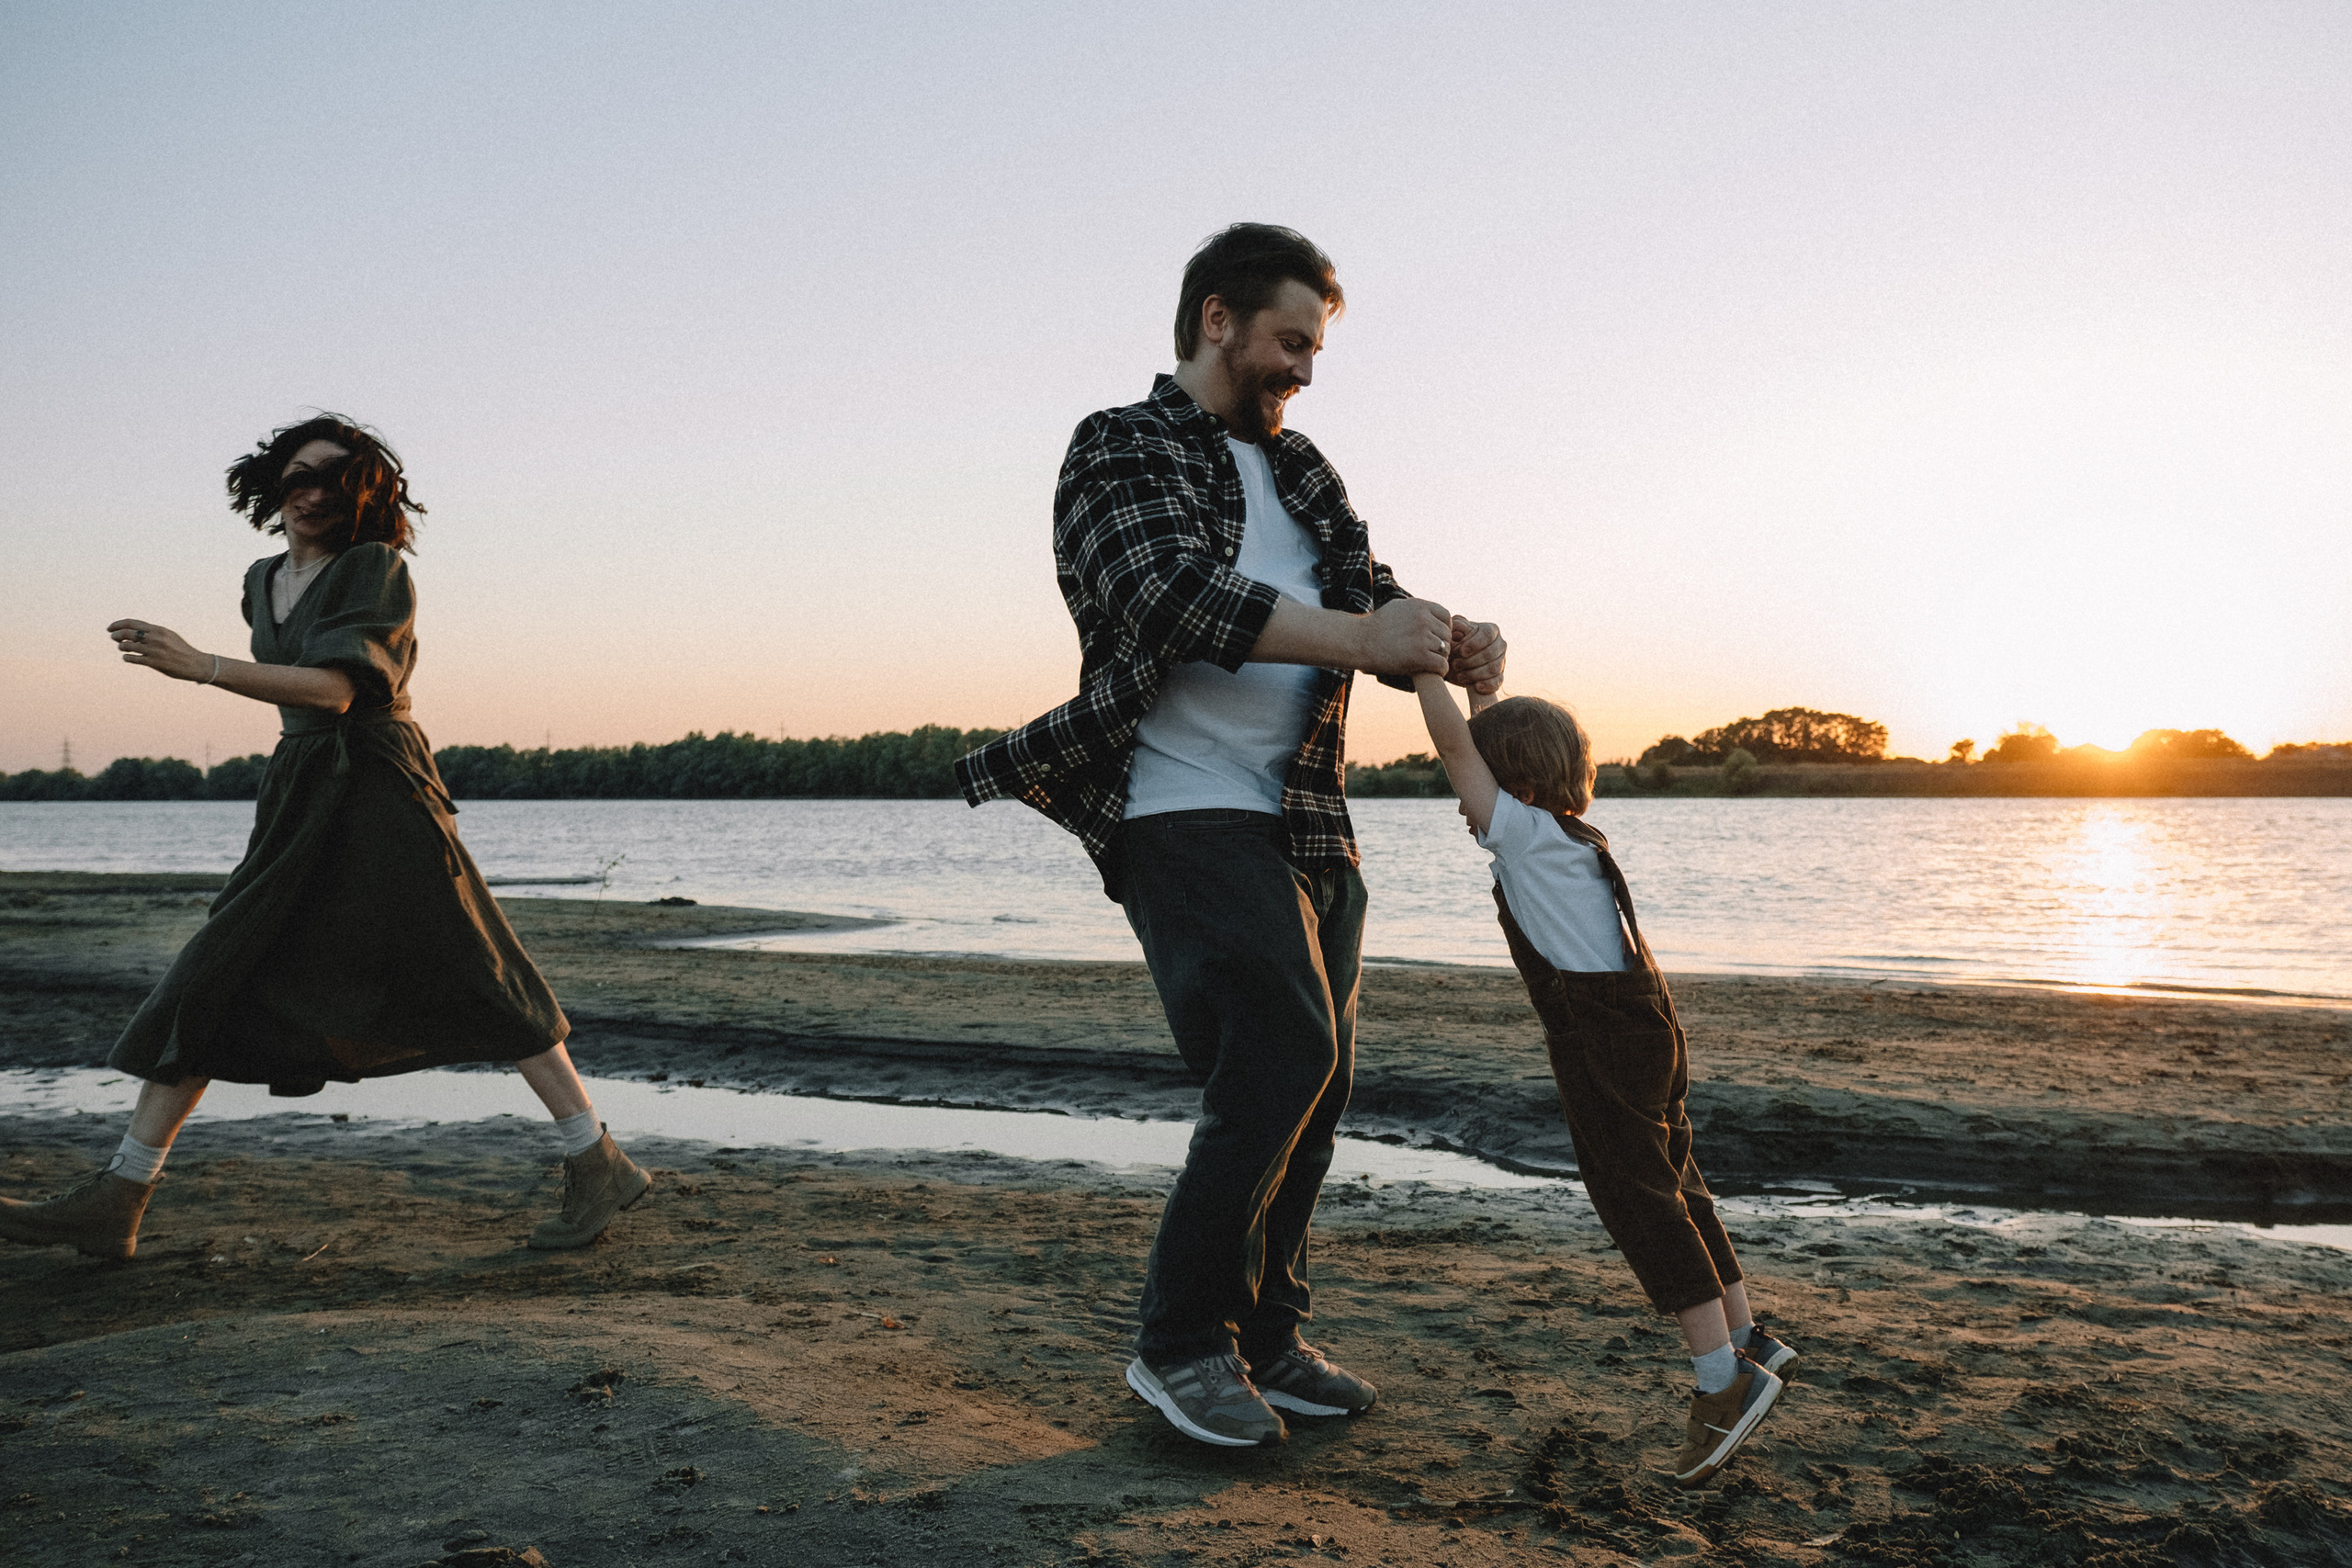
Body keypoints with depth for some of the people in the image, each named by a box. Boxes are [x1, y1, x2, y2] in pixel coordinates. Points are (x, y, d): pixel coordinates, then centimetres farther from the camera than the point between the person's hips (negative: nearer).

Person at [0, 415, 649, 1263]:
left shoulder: (375, 567, -6)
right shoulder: (264, 580, 16)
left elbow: (333, 690, -18)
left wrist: (202, 667, -21)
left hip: (381, 797, -7)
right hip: (298, 803, 7)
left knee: (472, 979, -7)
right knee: (208, 983, 2)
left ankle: (599, 1166, 0)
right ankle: (114, 1203, 6)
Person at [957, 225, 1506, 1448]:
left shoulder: (1299, 471, 22)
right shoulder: (1121, 450, -1)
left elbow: (1365, 595, 17)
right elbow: (1174, 594, -19)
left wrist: (1446, 647, -6)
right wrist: (1361, 637, -26)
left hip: (1309, 825, 8)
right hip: (1191, 813, -8)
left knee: (1313, 1081, 8)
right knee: (1282, 1058, -18)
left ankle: (1262, 1341, 21)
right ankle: (1179, 1340, -2)